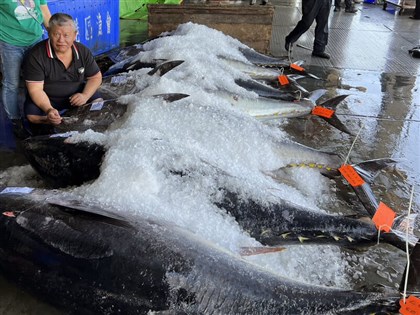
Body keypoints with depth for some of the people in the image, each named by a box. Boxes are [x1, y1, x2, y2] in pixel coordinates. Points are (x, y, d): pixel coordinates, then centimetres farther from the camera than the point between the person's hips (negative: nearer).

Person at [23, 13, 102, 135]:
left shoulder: (83, 51, -8)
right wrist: (48, 110, -41)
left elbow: (96, 77, 1)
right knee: (32, 116, -30)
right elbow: (36, 89, -22)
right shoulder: (36, 55, -20)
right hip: (45, 99, -3)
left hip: (76, 96, 3)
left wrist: (85, 95, -20)